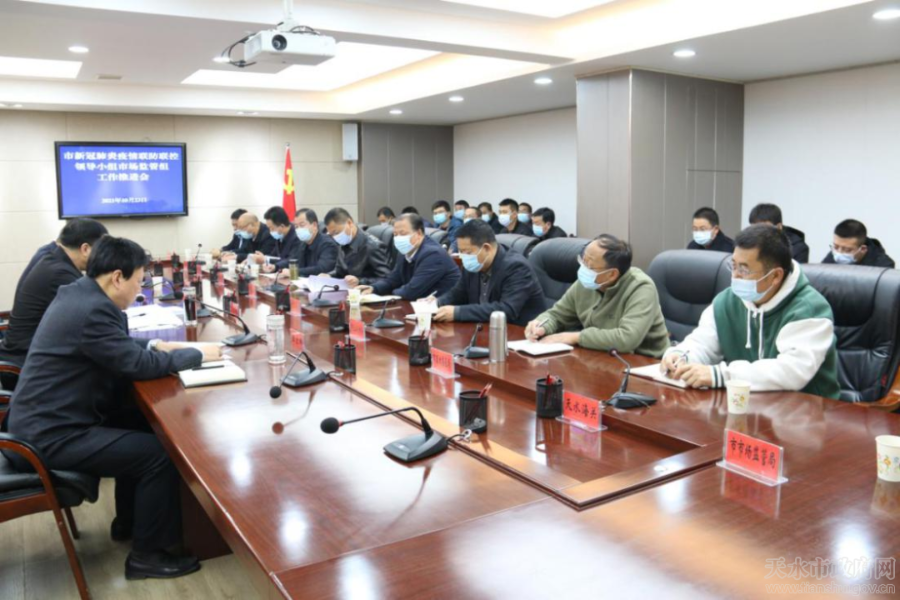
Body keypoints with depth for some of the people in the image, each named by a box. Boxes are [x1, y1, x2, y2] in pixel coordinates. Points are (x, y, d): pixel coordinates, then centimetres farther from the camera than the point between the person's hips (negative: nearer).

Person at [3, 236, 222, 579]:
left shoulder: (77, 293, 6)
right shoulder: (93, 309, -24)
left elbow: (117, 346, 20)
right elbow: (139, 365, -18)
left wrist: (152, 344, 8)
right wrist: (197, 354, -8)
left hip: (46, 418, 11)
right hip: (51, 435, -11)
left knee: (141, 424, 20)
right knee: (162, 453, -13)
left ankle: (128, 522, 31)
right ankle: (146, 555, 3)